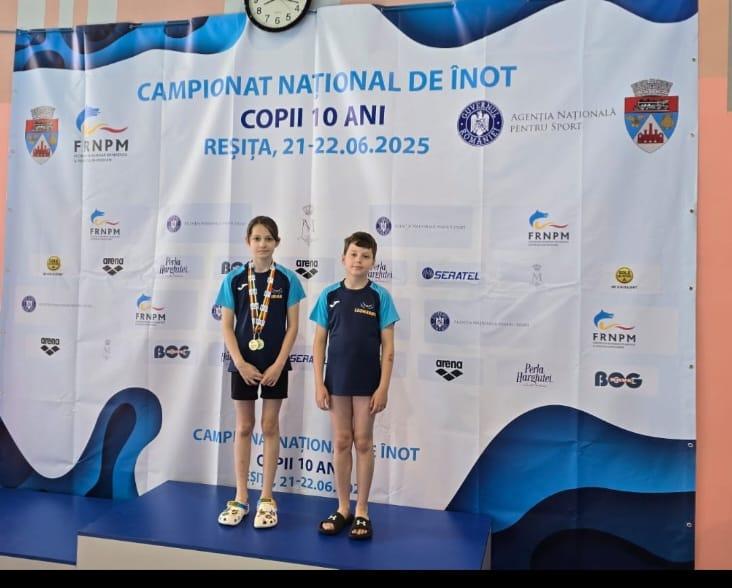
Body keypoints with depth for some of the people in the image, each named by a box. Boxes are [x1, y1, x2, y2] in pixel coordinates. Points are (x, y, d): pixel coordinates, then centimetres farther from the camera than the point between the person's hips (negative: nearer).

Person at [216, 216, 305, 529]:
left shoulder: (287, 279, -4)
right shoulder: (234, 278, -2)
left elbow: (292, 326, -4)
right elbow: (226, 326, -2)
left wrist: (278, 364, -12)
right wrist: (241, 363, -12)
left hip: (275, 364, -1)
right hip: (243, 364, 1)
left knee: (270, 427, 8)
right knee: (244, 428, 10)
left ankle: (266, 499, 19)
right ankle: (241, 498, 22)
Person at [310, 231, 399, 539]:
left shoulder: (380, 296, -4)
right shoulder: (330, 295, 0)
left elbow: (388, 346, -4)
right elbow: (319, 342, 2)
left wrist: (383, 387, -9)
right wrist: (319, 384, -3)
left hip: (367, 382, -2)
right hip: (337, 381, 2)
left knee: (363, 443, 7)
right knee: (341, 443, 10)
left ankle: (362, 511, 21)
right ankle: (342, 508, 24)